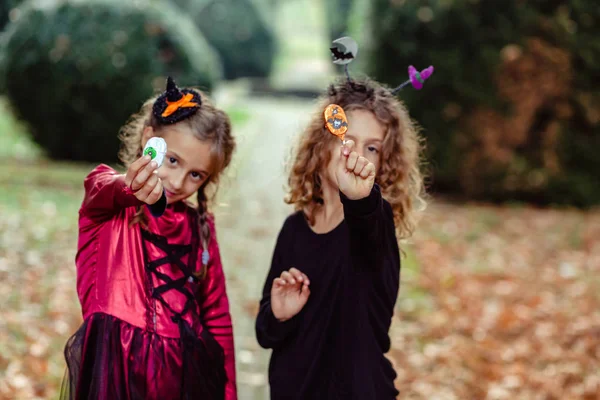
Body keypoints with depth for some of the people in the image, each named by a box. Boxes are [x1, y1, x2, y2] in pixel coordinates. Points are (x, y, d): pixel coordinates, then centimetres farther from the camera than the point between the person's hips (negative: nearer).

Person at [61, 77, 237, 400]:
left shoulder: (199, 226, 12)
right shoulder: (108, 207, 1)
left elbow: (217, 317, 13)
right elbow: (103, 190, -26)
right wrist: (131, 189, -50)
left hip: (186, 372, 4)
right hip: (115, 364, -3)